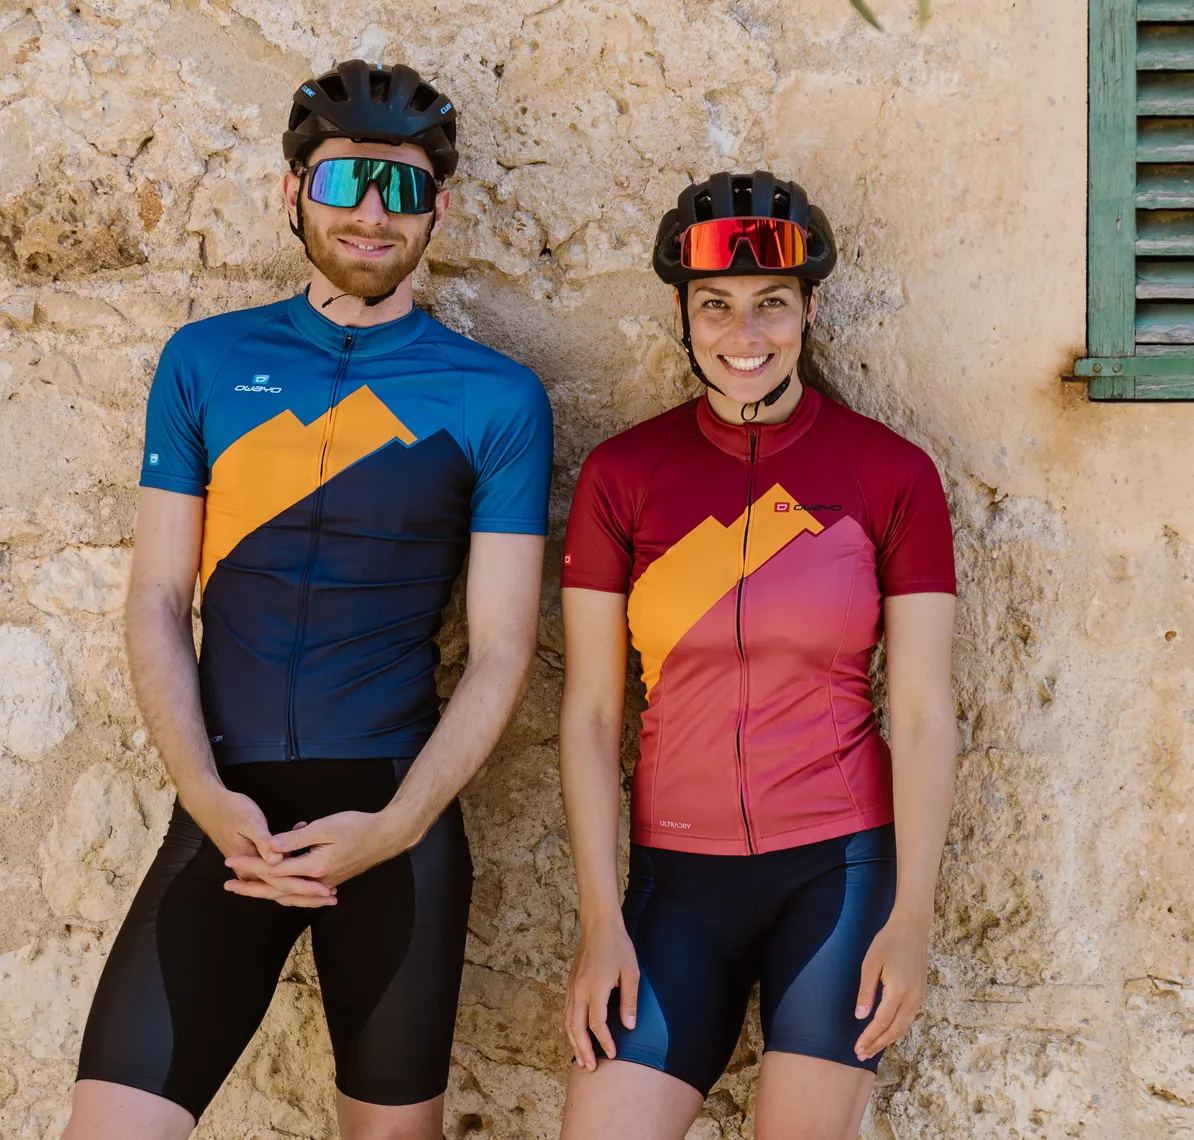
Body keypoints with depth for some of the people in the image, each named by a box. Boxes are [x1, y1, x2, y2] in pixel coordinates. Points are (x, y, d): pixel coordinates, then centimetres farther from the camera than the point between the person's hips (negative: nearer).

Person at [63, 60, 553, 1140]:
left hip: (400, 818, -1)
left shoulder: (497, 397, 1)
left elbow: (502, 651, -2)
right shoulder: (206, 361, 6)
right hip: (227, 812, 1)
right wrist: (209, 797, -11)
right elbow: (158, 601, 4)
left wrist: (391, 828, -14)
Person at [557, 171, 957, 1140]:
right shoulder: (623, 474, 1)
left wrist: (911, 919, -7)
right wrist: (601, 922, -2)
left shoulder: (893, 474, -1)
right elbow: (590, 713, 1)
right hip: (679, 876, 2)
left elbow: (924, 714, -2)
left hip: (839, 867, -1)